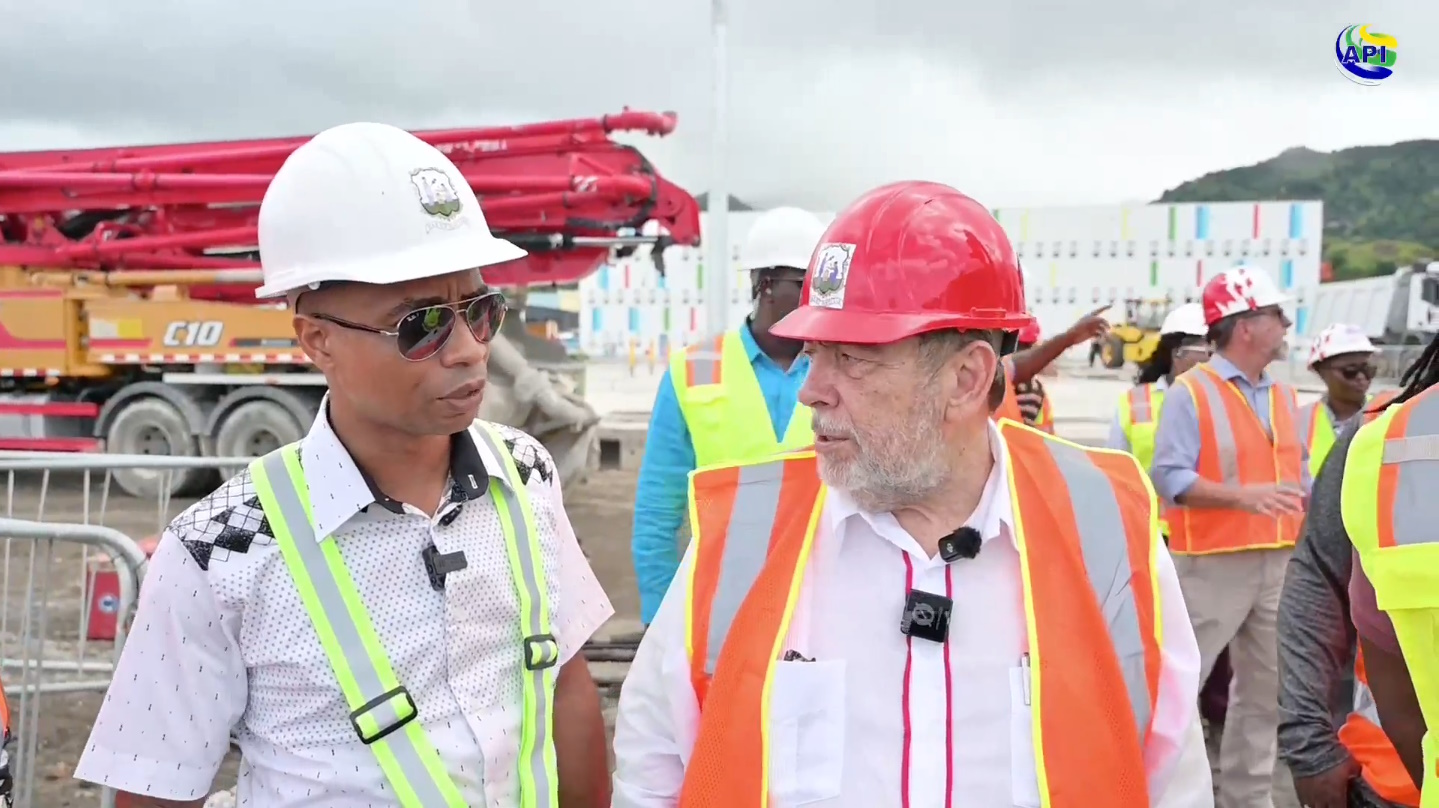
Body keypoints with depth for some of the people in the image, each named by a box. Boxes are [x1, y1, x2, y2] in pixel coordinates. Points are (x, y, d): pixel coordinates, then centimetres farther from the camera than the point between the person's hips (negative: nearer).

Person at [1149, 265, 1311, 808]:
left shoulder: (1283, 395, 14)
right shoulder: (1191, 392, -9)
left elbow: (1299, 475, 17)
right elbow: (1169, 477, -17)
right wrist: (1242, 496, -28)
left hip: (1279, 563, 7)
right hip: (1212, 564, -7)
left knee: (1266, 689, 14)